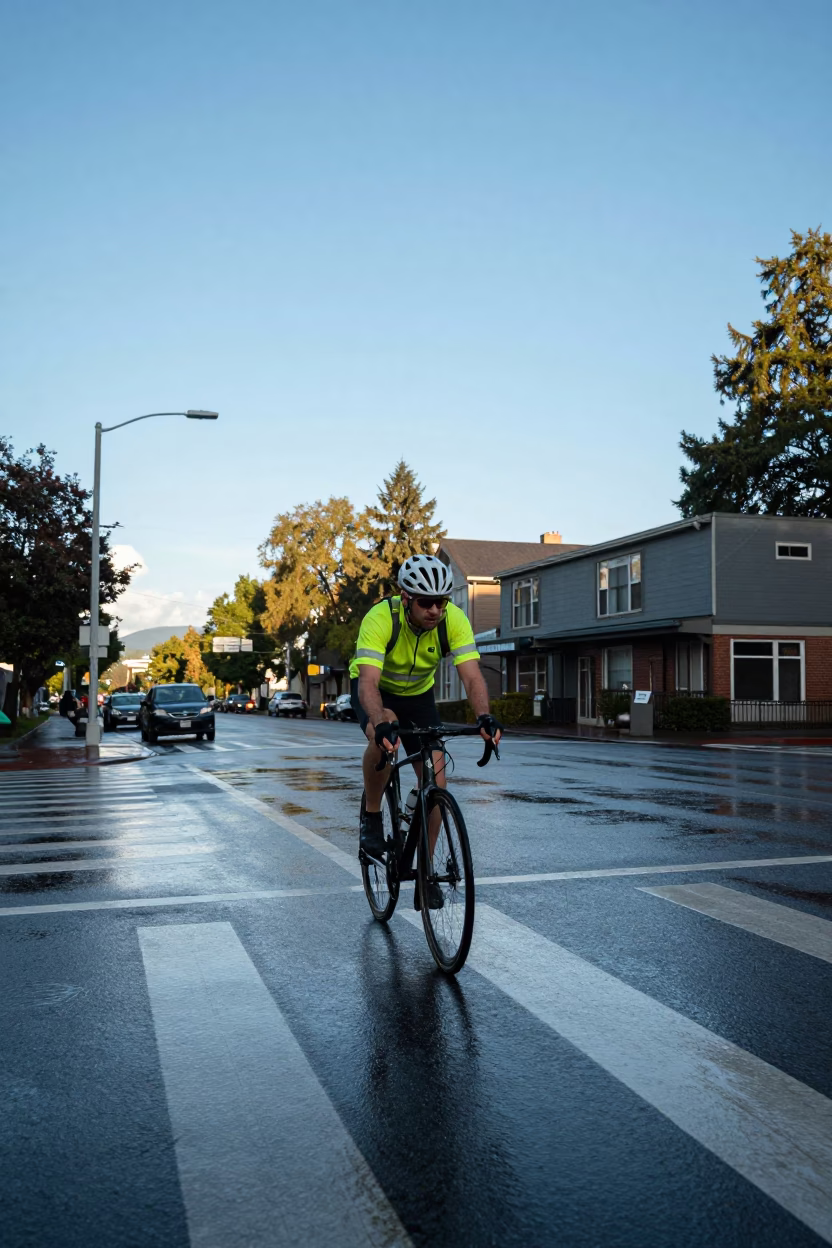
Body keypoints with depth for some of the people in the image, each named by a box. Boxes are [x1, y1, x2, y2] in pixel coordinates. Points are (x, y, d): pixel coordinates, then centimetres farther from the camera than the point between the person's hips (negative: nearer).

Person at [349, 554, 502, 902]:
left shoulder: (454, 620, -27)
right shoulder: (380, 619, -36)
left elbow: (472, 677, -34)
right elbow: (368, 682, -45)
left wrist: (484, 717, -53)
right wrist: (381, 725, -64)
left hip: (418, 694, 3)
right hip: (376, 689, -3)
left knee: (435, 780, -8)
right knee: (384, 737, -37)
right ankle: (371, 817, -11)